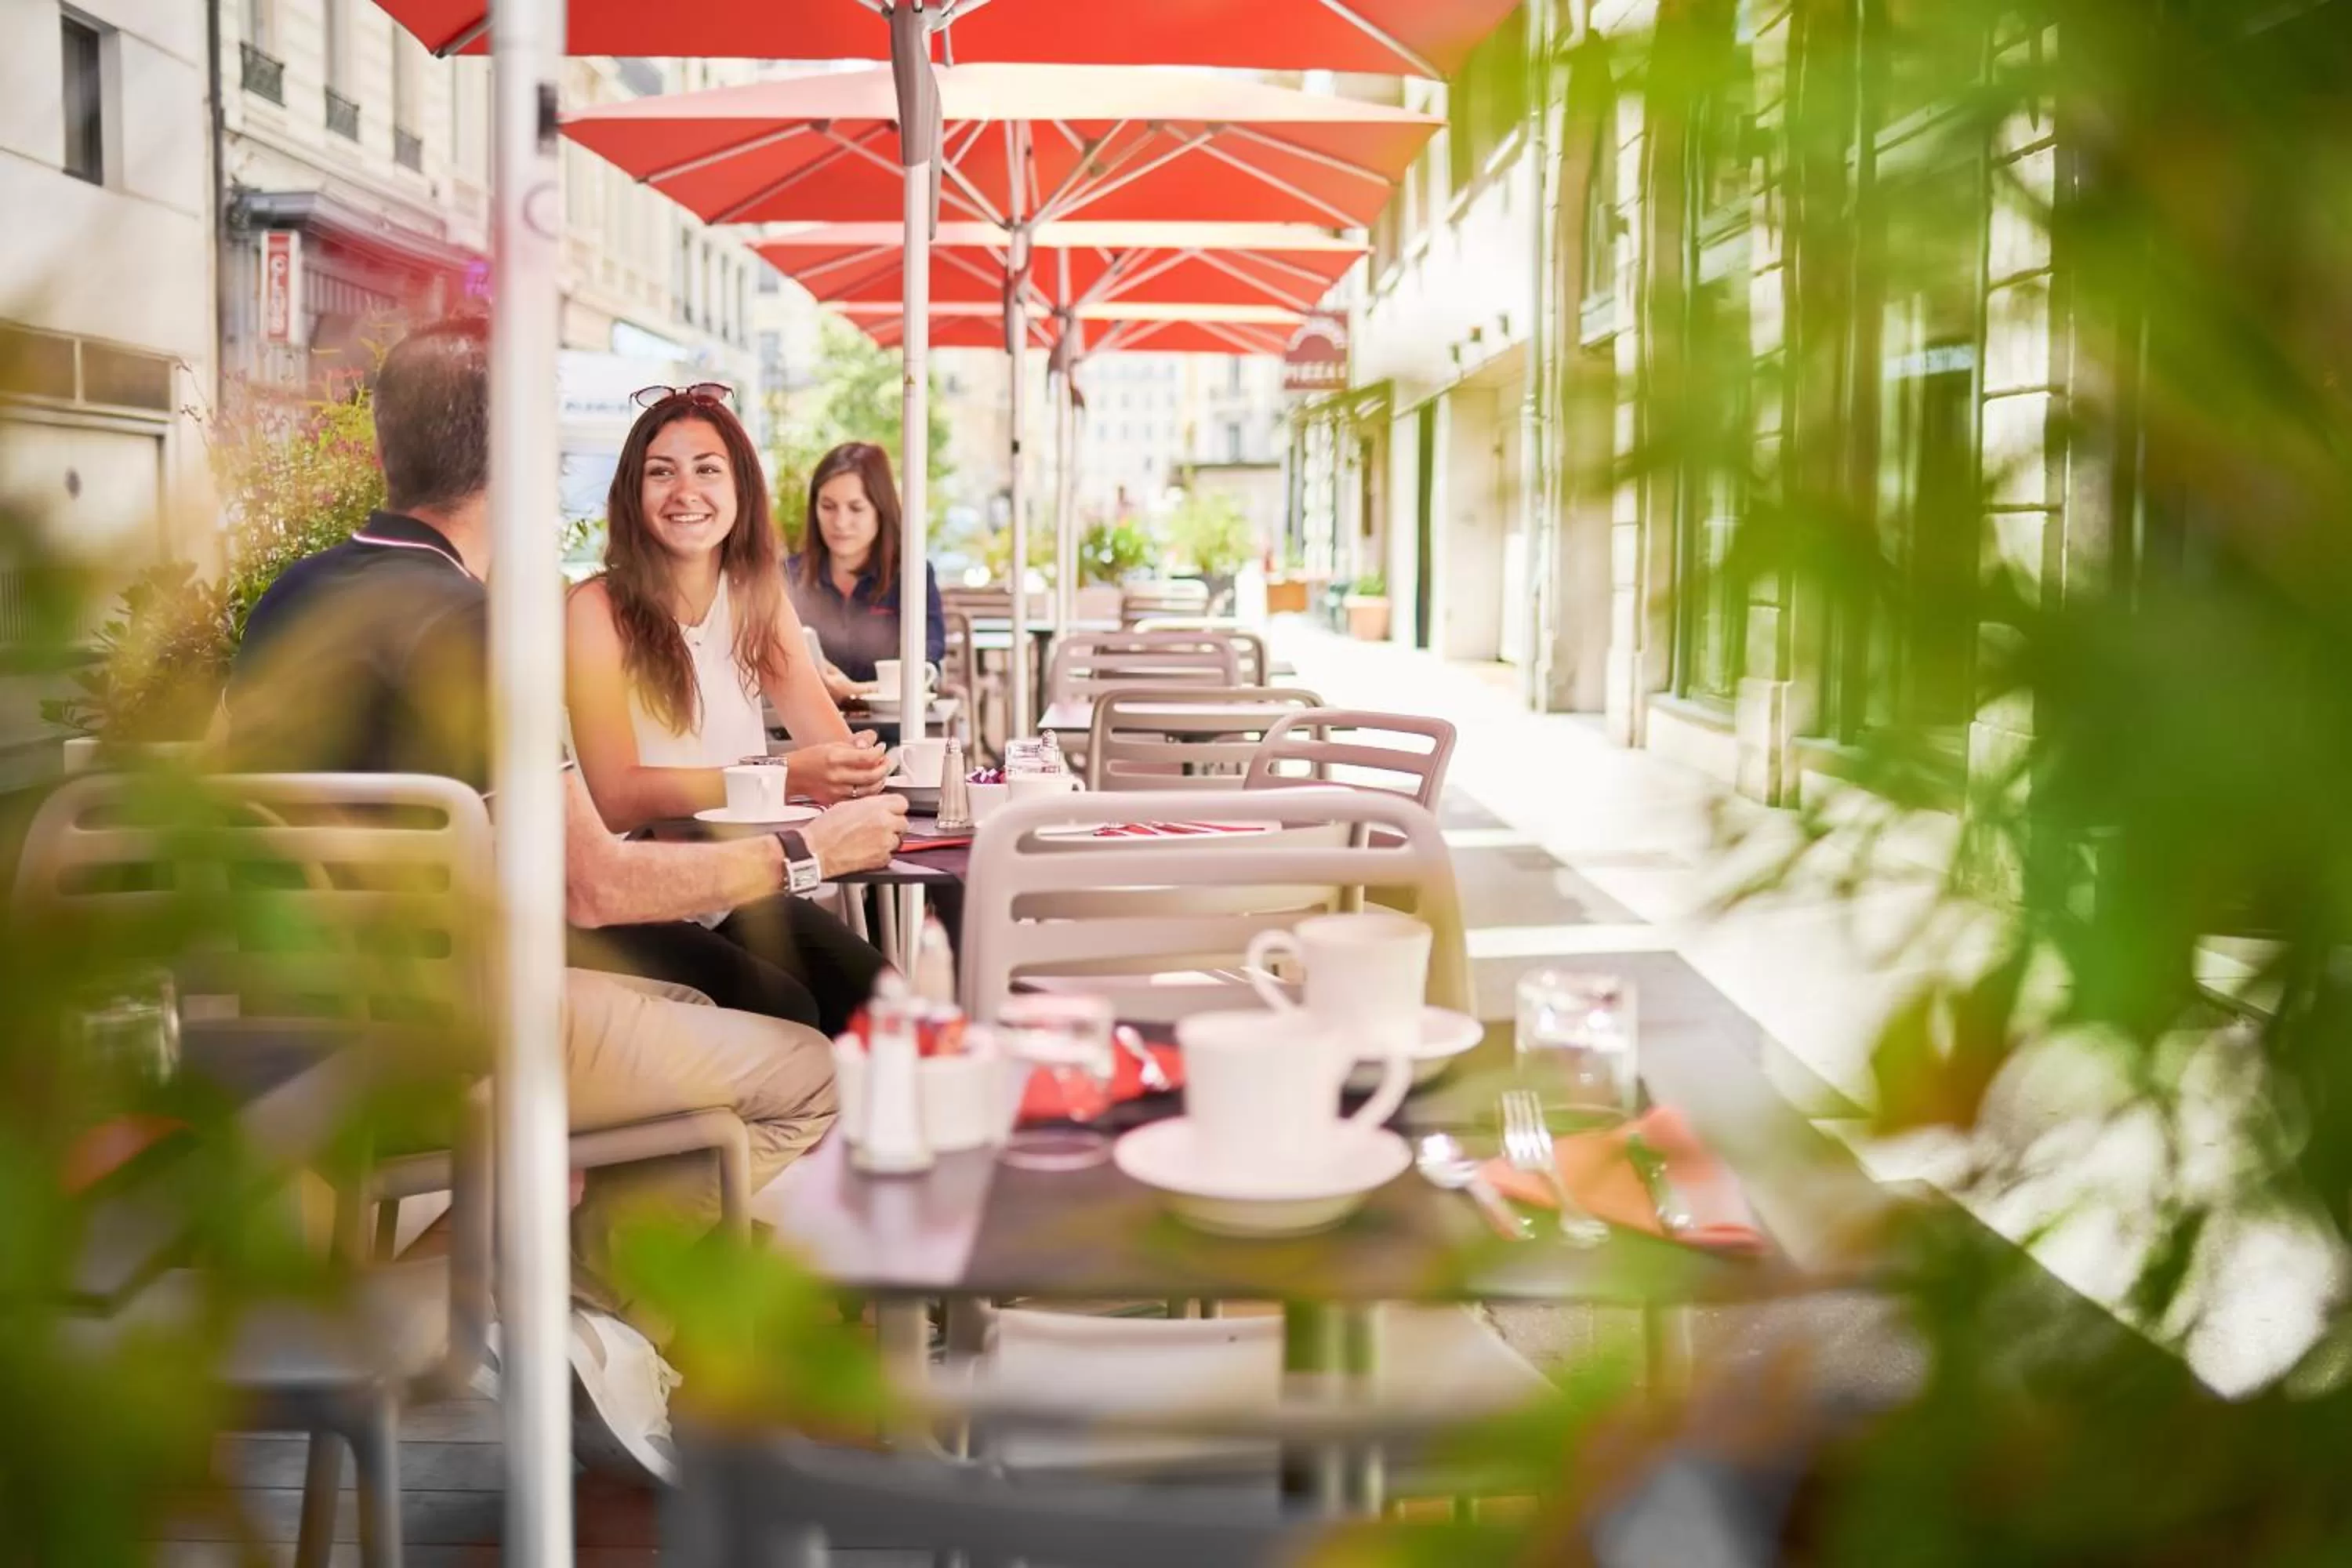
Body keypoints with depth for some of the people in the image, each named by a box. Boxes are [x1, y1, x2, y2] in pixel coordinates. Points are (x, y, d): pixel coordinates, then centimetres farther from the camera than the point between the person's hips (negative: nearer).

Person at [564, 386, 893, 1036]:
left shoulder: (758, 597, 7)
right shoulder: (599, 610, -10)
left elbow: (836, 744, -2)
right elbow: (617, 798, -19)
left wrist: (860, 764, -27)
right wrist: (785, 777, -28)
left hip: (743, 894, 5)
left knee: (876, 995, -20)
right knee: (786, 1013, -27)